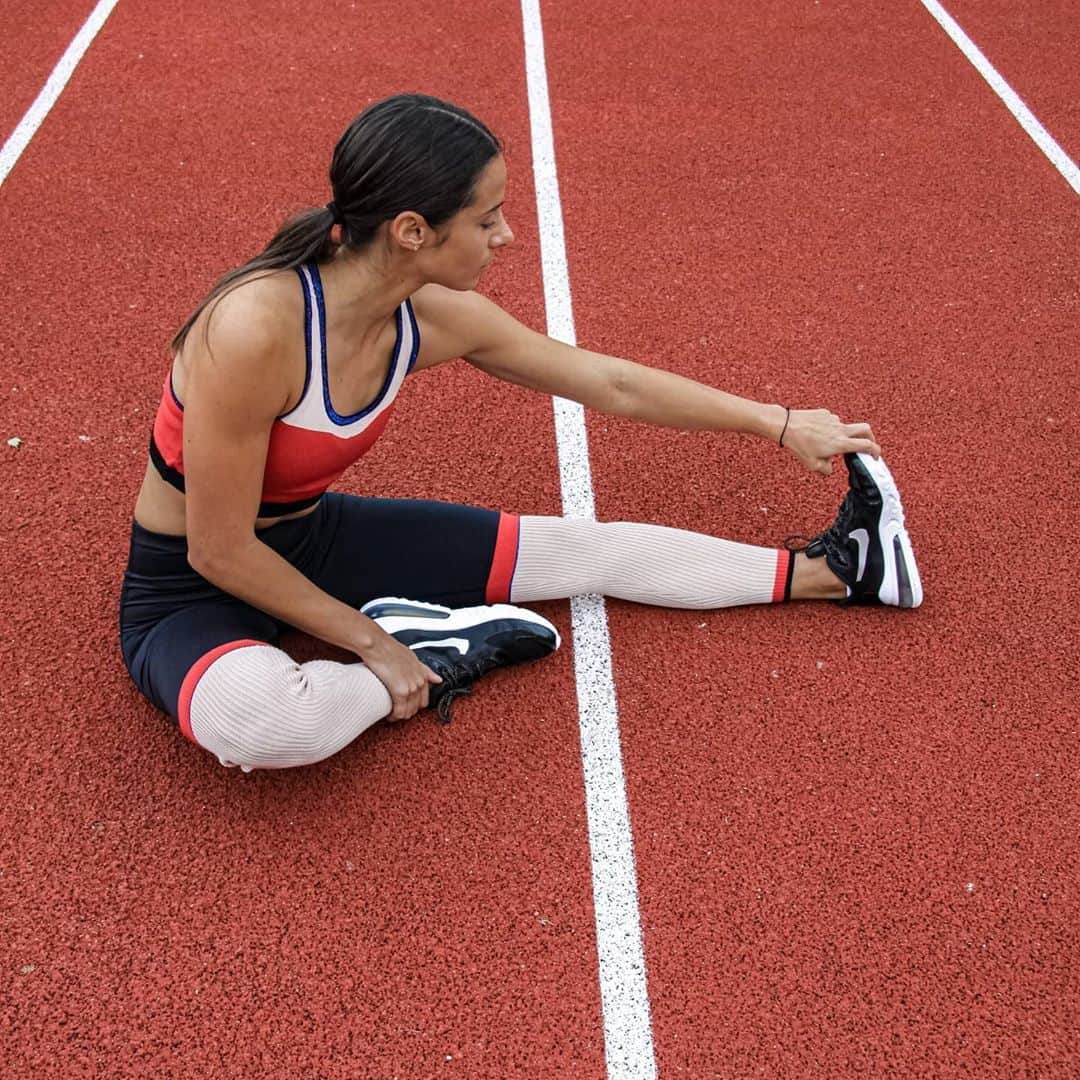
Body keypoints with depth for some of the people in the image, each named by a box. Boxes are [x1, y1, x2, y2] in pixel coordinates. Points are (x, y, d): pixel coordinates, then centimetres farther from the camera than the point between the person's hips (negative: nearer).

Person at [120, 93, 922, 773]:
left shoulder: (433, 317, -13)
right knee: (259, 719, -42)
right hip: (192, 591, -6)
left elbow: (610, 383, 0)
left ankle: (828, 571, 18)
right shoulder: (255, 330, -35)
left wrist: (781, 425, 7)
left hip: (314, 541, 6)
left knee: (588, 550, 3)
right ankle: (433, 655, -12)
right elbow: (221, 553, -25)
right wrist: (372, 643, -17)